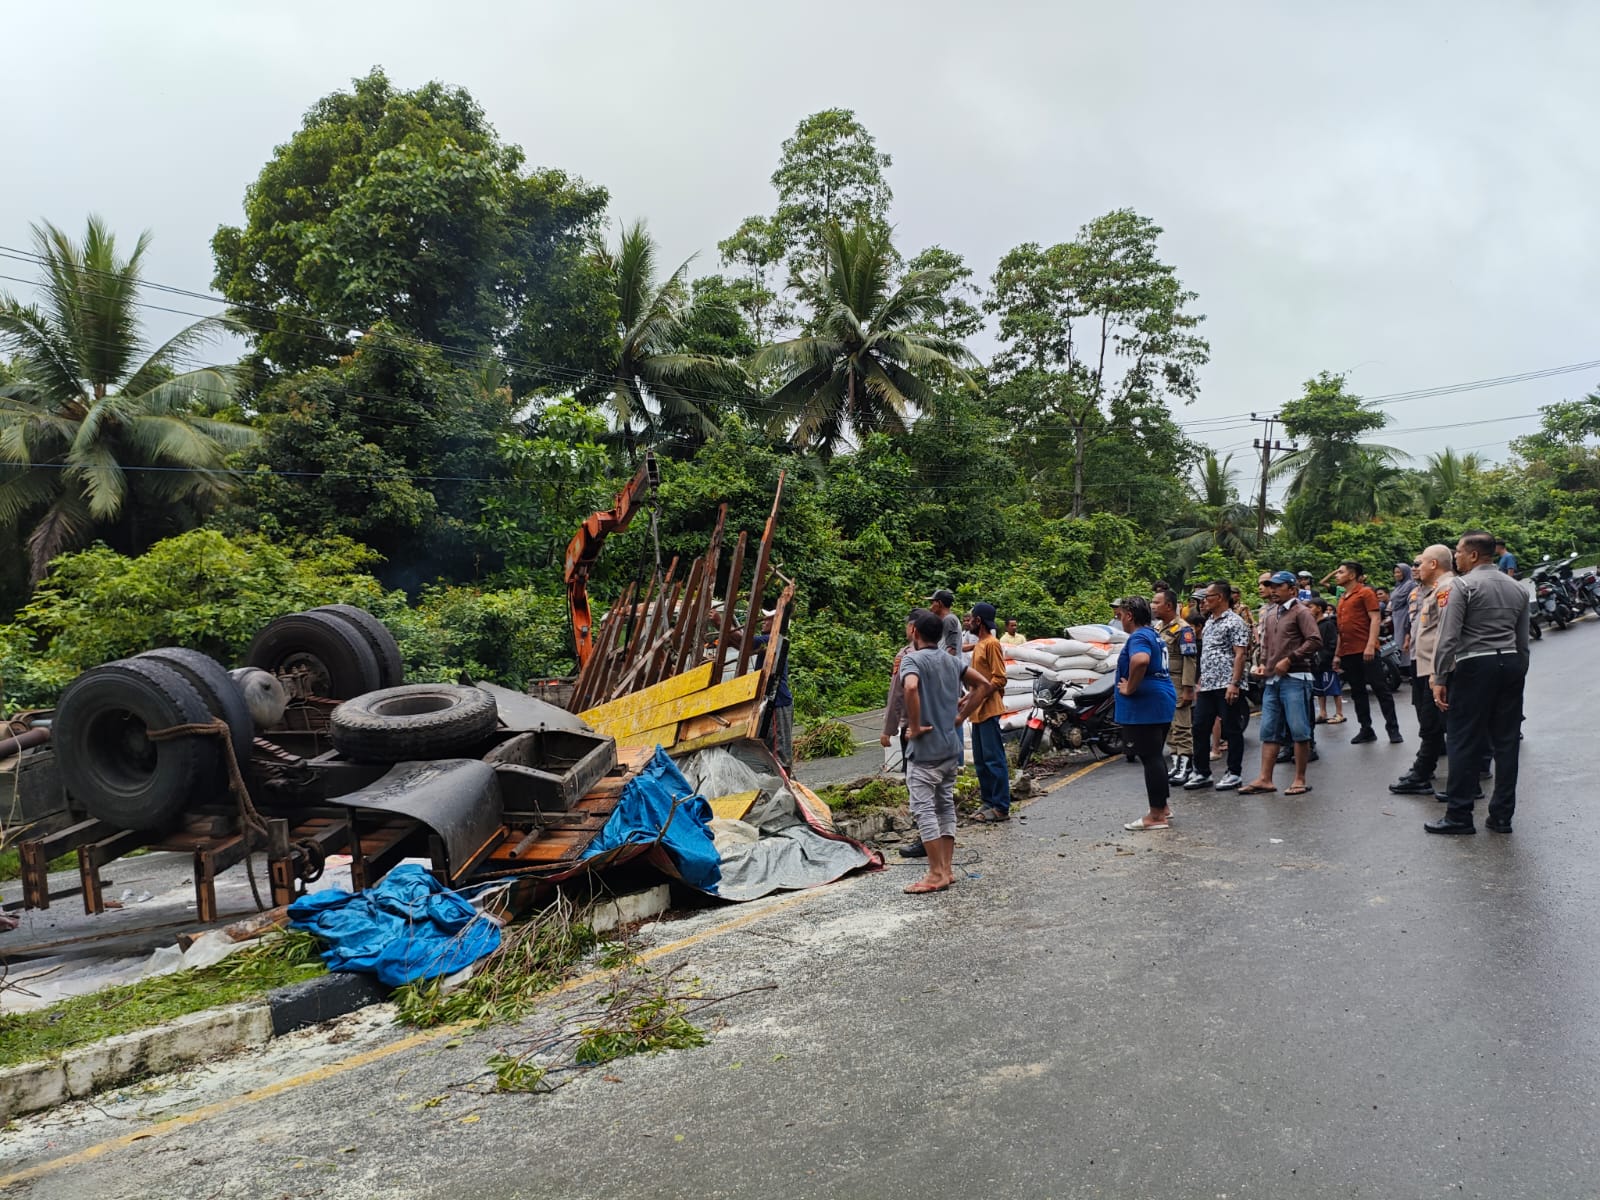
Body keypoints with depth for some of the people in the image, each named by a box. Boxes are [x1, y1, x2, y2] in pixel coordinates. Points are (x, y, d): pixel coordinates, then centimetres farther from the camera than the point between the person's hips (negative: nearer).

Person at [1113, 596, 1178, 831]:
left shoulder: (1138, 637, -16)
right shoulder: (1154, 635, 17)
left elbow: (1140, 660, -37)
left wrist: (1130, 687, -24)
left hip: (1144, 707, -10)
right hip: (1162, 704, 10)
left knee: (1150, 758, -5)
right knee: (1156, 756, 18)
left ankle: (1157, 816, -1)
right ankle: (1163, 806, 27)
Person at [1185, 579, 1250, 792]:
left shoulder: (1234, 622, -8)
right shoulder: (1209, 622, 18)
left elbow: (1239, 655, -14)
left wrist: (1234, 683, -21)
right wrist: (1200, 683, 19)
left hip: (1227, 686, -8)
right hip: (1207, 686, 8)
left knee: (1231, 730, 1)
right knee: (1200, 728, 7)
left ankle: (1234, 773, 10)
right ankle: (1202, 772, 14)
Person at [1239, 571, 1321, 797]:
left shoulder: (1300, 611, -4)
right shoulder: (1269, 613, 18)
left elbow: (1315, 641, -14)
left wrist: (1289, 659, -16)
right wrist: (1263, 663, 13)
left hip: (1294, 678, -8)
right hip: (1272, 679, 8)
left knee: (1299, 731, -3)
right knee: (1269, 731, 6)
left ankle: (1300, 780, 5)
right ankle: (1265, 779, 9)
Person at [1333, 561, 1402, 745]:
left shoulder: (1365, 593, -3)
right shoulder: (1342, 599, 17)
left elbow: (1375, 619, -11)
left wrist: (1370, 645, -21)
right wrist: (1338, 654, 18)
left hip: (1365, 651, -7)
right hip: (1348, 652, 7)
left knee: (1379, 689, -3)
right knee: (1357, 692, 9)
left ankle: (1393, 728, 3)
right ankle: (1366, 730, 15)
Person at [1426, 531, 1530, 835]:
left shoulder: (1463, 585, -7)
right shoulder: (1517, 588, 14)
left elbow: (1449, 636, -13)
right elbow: (1523, 641, 15)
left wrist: (1440, 679, -10)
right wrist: (1519, 673, 20)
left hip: (1474, 666, -7)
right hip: (1511, 664, 7)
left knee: (1464, 741, -1)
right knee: (1506, 741, 9)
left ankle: (1459, 816, 2)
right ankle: (1502, 816, 15)